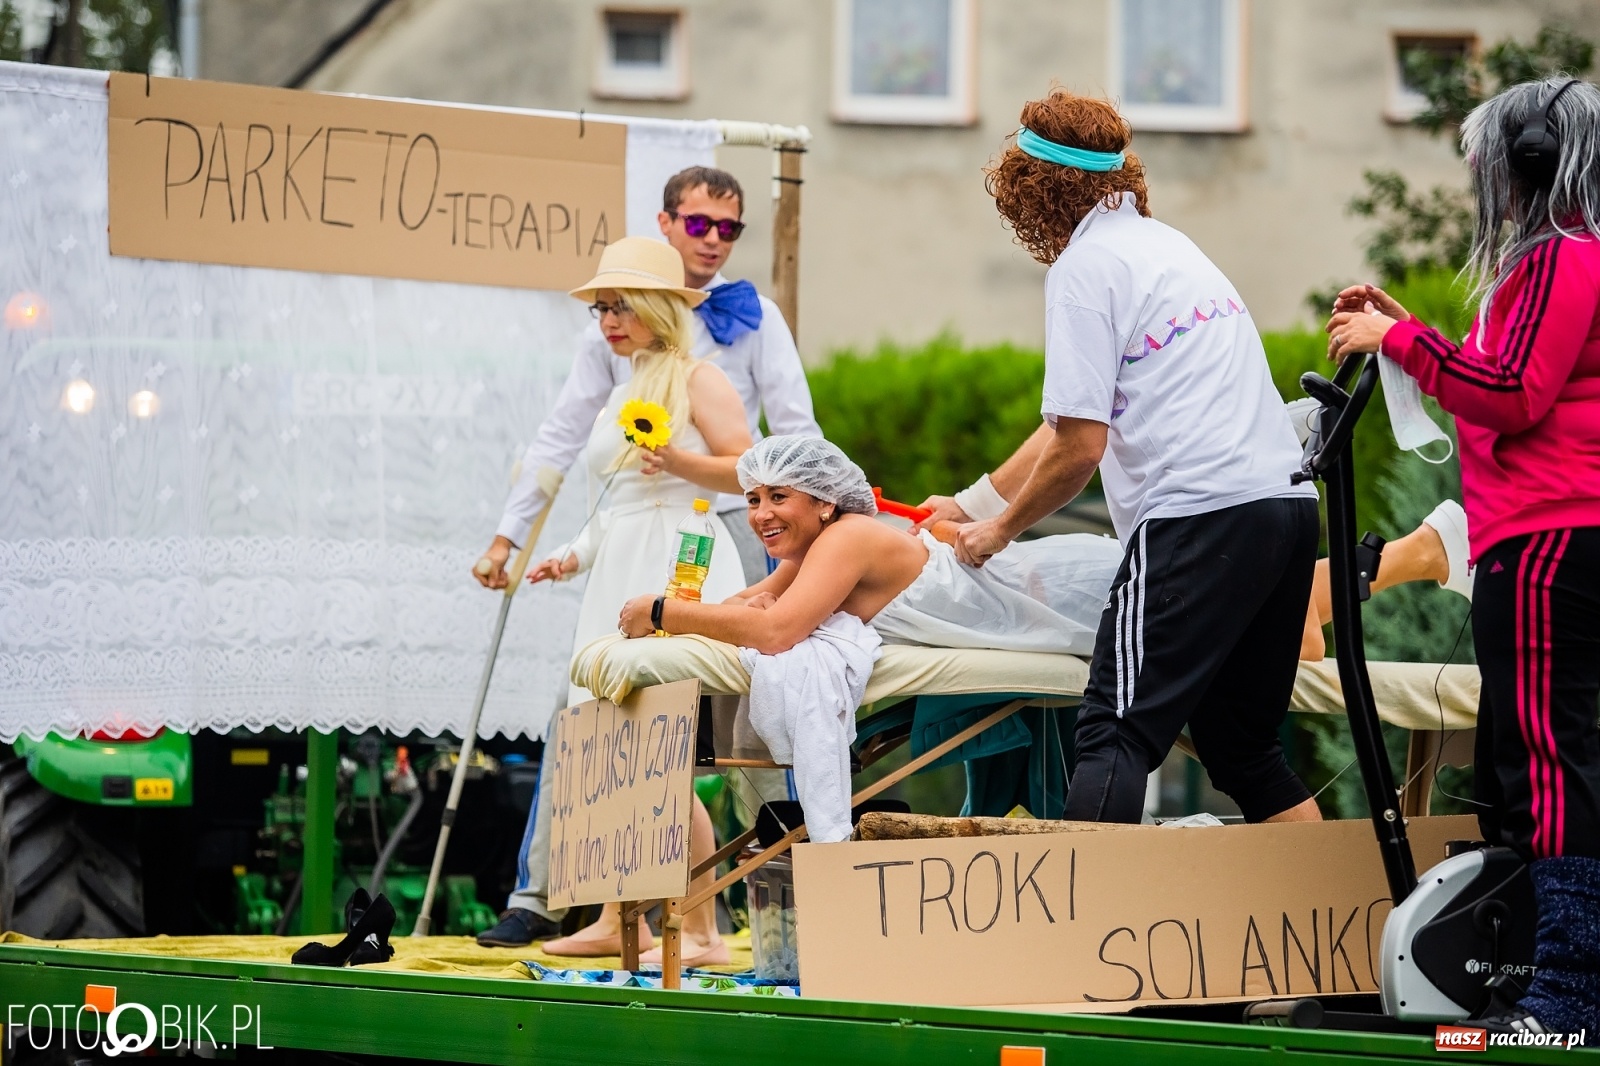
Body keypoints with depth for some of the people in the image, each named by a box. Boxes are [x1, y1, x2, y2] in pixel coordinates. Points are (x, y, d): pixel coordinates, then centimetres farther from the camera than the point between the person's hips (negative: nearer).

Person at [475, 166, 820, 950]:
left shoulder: (753, 318, 5)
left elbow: (797, 433, 3)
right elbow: (564, 433, 12)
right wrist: (510, 532, 9)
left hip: (728, 530, -1)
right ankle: (539, 896, 0)